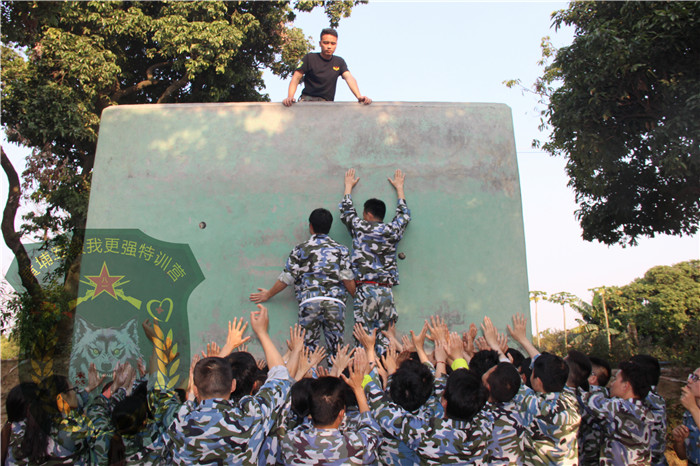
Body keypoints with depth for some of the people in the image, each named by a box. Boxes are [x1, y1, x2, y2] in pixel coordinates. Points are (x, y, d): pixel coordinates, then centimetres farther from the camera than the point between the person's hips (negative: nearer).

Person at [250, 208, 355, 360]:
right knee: (335, 348, 5)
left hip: (309, 301, -1)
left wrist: (268, 294, 23)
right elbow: (347, 279, 3)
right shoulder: (341, 249, 11)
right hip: (335, 302, 1)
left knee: (309, 347, 4)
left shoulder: (301, 249, 9)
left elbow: (287, 278, 8)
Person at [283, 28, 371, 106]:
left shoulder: (339, 62, 12)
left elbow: (349, 78, -2)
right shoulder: (309, 58, 4)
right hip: (307, 99, -2)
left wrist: (359, 96, -22)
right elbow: (296, 78, -2)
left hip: (327, 103, 3)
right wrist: (290, 97, -20)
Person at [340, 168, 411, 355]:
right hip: (387, 291, 3)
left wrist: (349, 185, 37)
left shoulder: (359, 228, 3)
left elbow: (346, 211, 21)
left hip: (365, 290, -2)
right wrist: (399, 187, 42)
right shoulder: (392, 230, 9)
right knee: (385, 338, 5)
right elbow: (404, 214, 29)